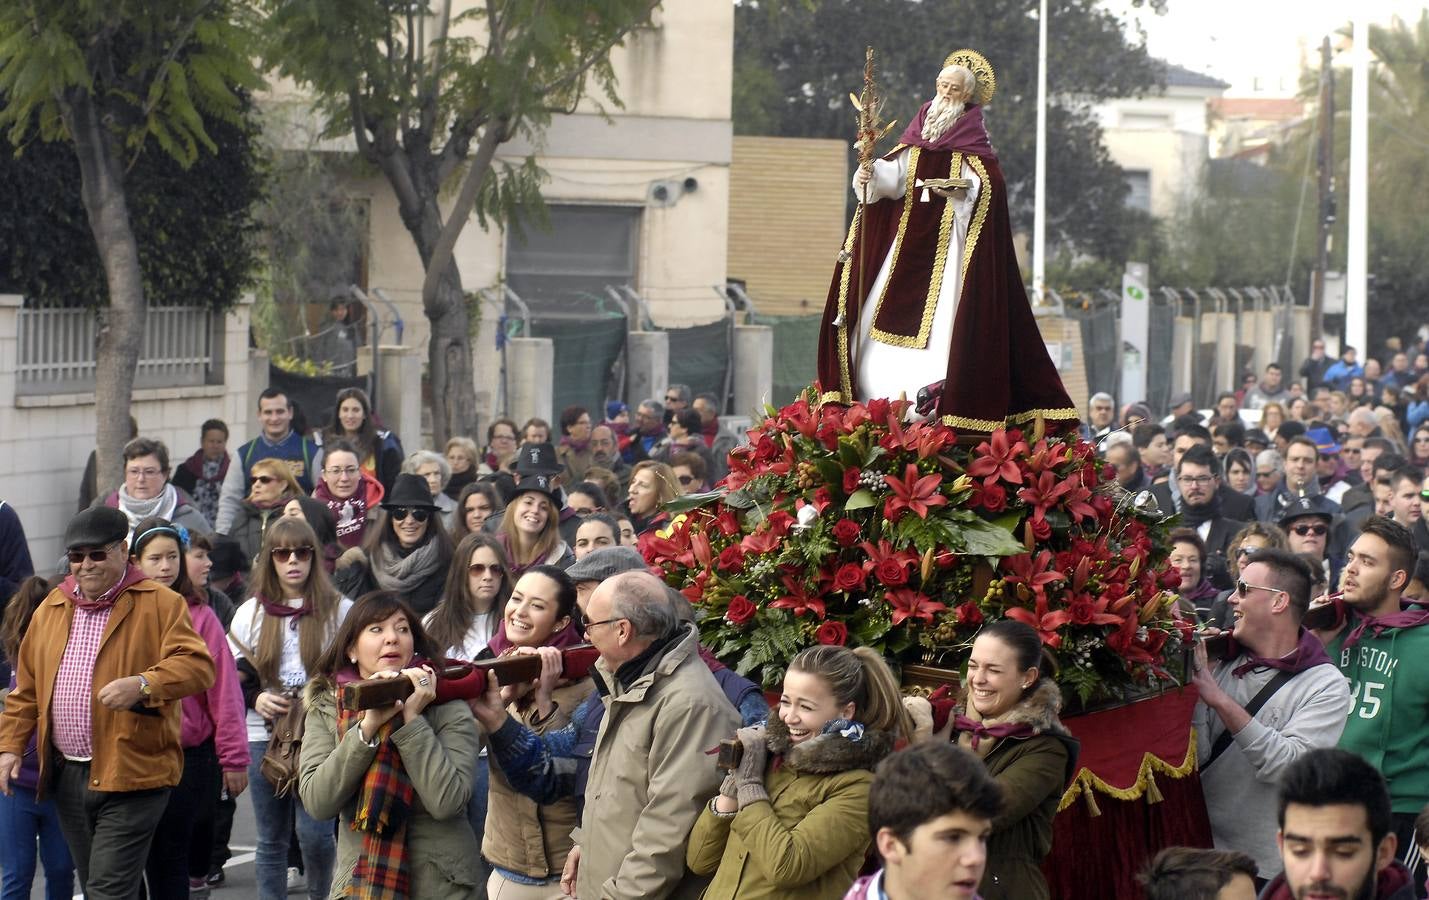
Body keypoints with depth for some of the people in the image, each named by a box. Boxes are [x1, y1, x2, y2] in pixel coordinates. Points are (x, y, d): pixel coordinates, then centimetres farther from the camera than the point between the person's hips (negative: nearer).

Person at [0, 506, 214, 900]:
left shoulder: (161, 605, -4)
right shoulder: (51, 609, 15)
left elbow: (197, 666, -16)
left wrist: (142, 684, -32)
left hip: (131, 775, -6)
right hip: (67, 776, 6)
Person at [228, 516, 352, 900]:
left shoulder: (339, 609, 3)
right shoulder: (251, 613, 10)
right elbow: (230, 678, 11)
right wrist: (256, 699, -8)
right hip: (265, 737, 3)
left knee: (314, 832, -11)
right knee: (271, 839, 7)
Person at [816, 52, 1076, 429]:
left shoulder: (973, 135, 1)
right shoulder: (920, 128, 13)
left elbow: (988, 182, -10)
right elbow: (894, 173, 4)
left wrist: (962, 187, -30)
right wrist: (872, 174, -17)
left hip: (949, 236, -5)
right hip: (910, 232, 5)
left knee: (942, 310, -13)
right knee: (889, 309, 1)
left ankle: (942, 389, -15)